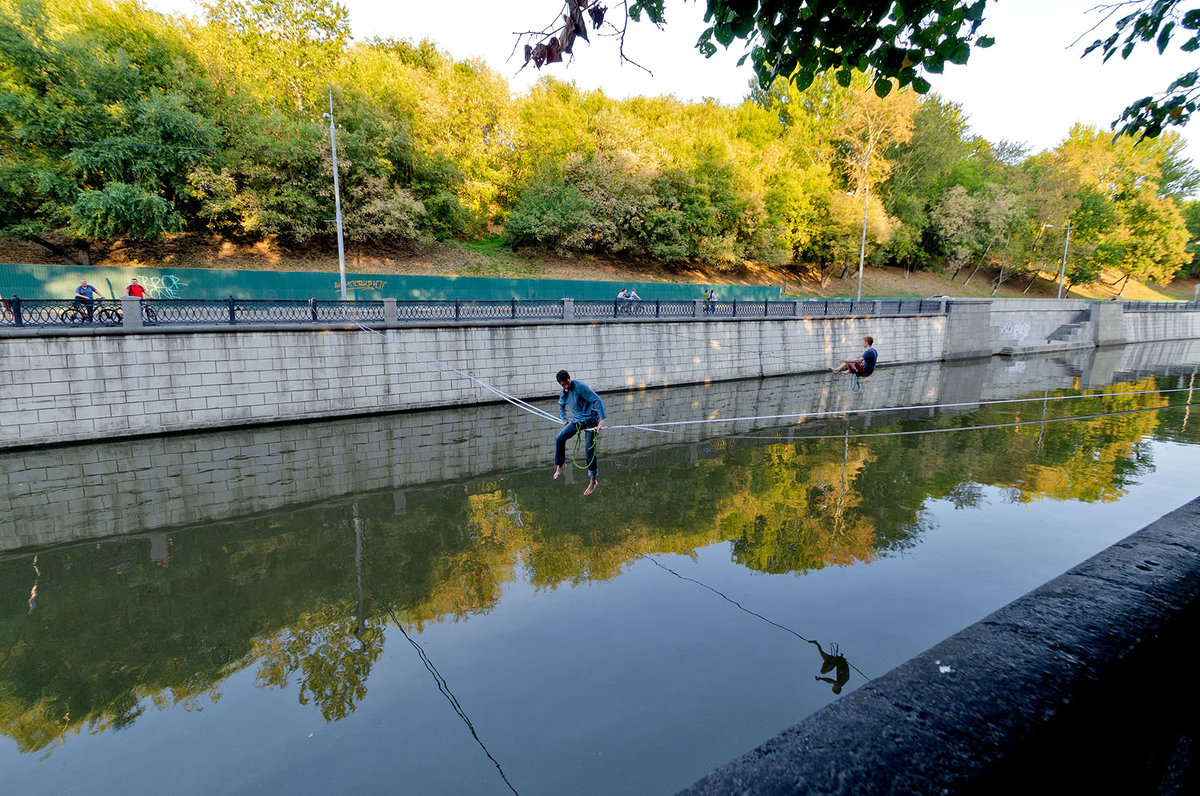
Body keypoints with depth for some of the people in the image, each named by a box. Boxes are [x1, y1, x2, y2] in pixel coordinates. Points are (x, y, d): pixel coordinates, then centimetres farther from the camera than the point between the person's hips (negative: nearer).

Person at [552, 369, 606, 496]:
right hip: (576, 420, 6)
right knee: (559, 439, -9)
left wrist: (602, 419, -28)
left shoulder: (580, 387, -21)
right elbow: (561, 405, 26)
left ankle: (593, 482, 6)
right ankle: (559, 466, 12)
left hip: (590, 420, -6)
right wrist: (564, 419, 18)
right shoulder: (563, 393, 2)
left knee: (589, 451, -6)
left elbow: (597, 400, -24)